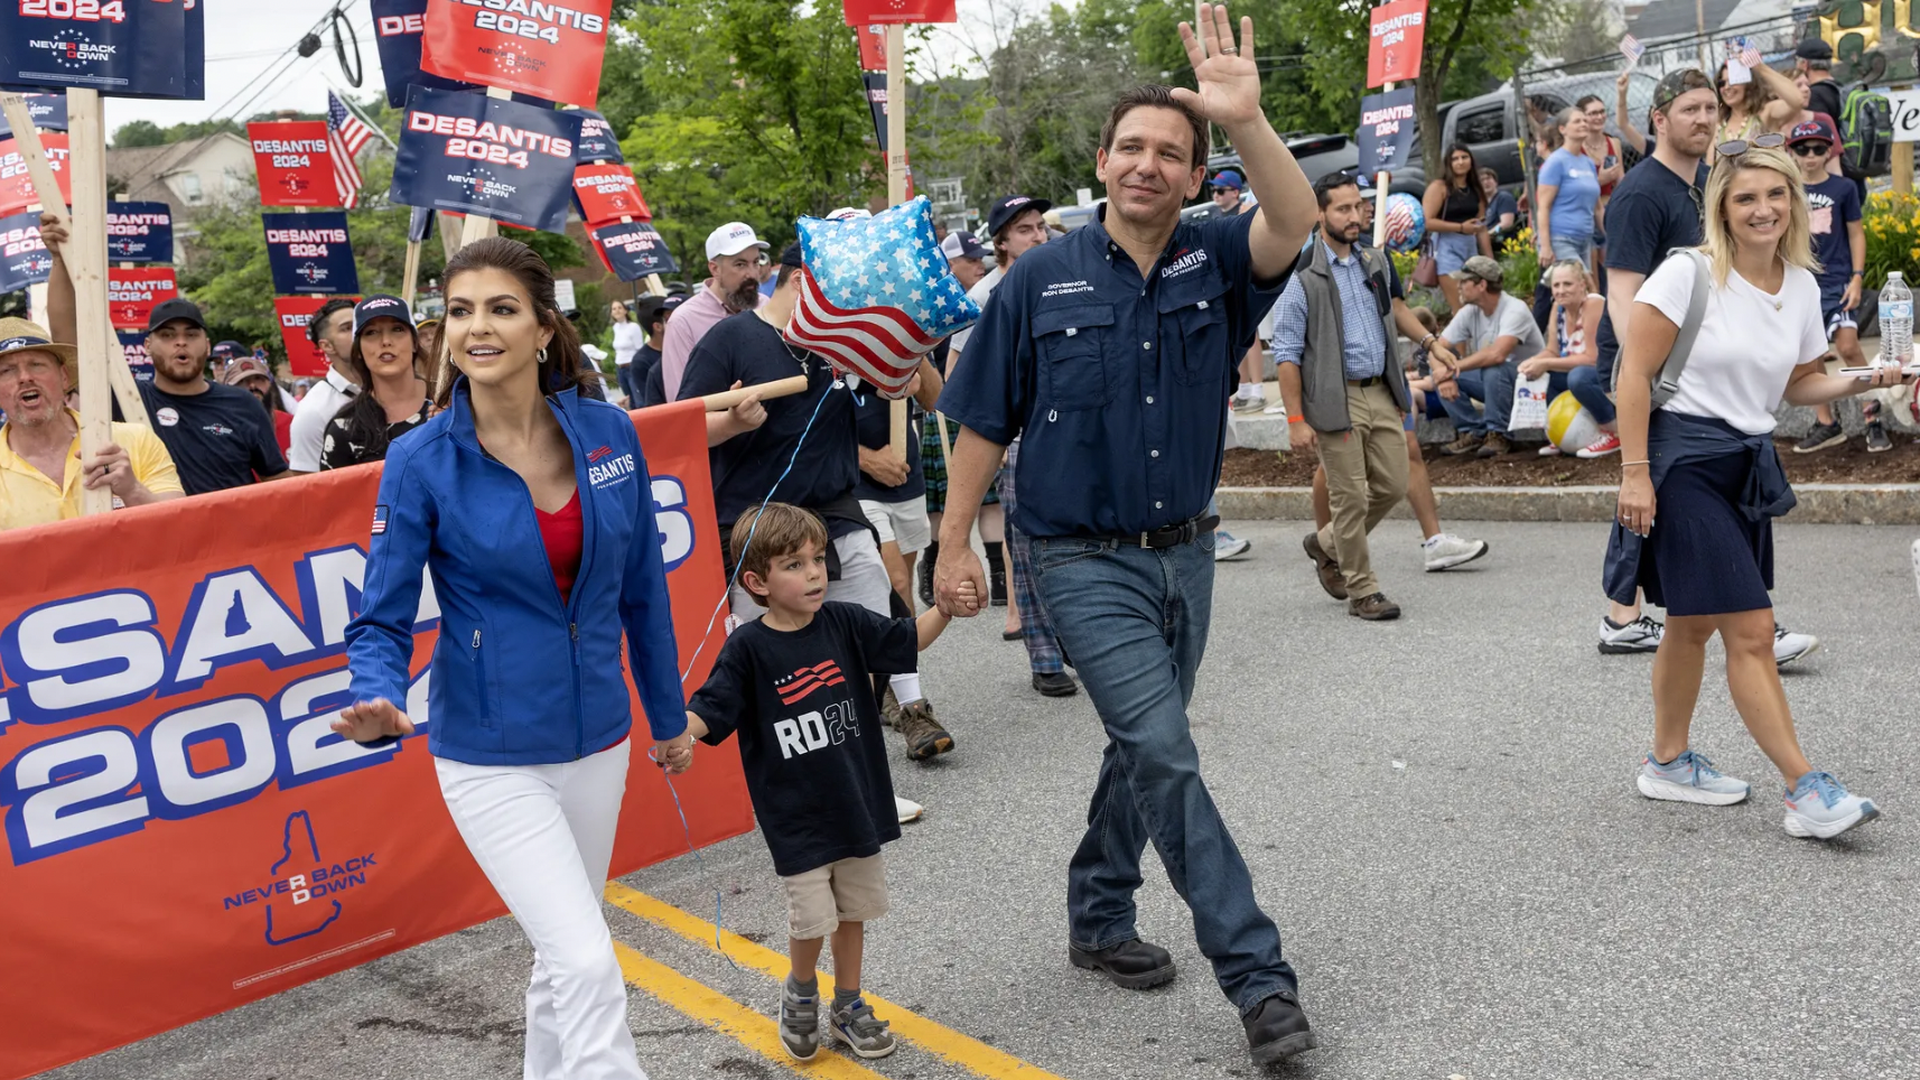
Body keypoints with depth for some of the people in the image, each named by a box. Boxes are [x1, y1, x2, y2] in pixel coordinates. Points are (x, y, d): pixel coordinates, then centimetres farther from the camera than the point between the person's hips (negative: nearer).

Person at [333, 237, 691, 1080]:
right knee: (589, 965, -13)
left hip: (598, 742, 4)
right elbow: (383, 618, -9)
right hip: (491, 757, -4)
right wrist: (378, 704, -31)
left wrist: (669, 718, 13)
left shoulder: (609, 434, -4)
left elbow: (642, 592, 6)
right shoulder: (420, 461, -12)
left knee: (561, 957, 20)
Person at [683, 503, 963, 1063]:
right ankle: (800, 993, 28)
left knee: (854, 911, 15)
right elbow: (709, 711, -14)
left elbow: (907, 640, 2)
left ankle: (848, 1007, 36)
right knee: (813, 920, -4)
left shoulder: (844, 623, -2)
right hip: (795, 816, -4)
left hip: (857, 804, 4)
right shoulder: (747, 648, -12)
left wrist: (945, 607, -15)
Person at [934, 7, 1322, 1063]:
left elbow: (1294, 222, -23)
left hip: (1185, 552, 4)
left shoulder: (1214, 261, -1)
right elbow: (985, 421, -1)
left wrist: (1247, 120, -39)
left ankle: (1098, 917, 37)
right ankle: (1258, 977, -4)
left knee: (1146, 748, 17)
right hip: (1085, 560, -4)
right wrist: (954, 546, -1)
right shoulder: (1042, 279, -5)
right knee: (1166, 754, -11)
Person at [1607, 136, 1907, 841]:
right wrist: (1634, 473, -16)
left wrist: (1862, 382, 0)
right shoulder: (1688, 274, -11)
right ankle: (1806, 792, -3)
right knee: (1752, 631, -8)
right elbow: (1635, 374, -12)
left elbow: (1799, 384, 19)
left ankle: (1668, 762, 29)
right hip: (1685, 460, -7)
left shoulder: (1802, 285, 8)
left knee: (1694, 623, 16)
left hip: (1750, 463, 7)